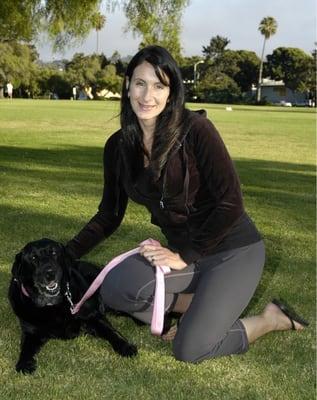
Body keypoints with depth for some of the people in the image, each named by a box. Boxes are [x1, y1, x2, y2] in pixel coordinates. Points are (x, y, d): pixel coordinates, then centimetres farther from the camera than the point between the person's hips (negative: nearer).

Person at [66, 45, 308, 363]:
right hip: (182, 251, 6)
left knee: (190, 349, -17)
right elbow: (109, 216, 8)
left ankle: (272, 318, 10)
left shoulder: (195, 129, -18)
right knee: (114, 289, -18)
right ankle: (208, 307, 5)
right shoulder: (119, 146, -1)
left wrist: (185, 255, -17)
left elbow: (231, 203, -18)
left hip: (233, 250, -5)